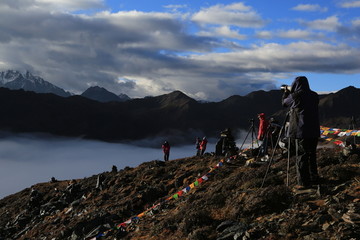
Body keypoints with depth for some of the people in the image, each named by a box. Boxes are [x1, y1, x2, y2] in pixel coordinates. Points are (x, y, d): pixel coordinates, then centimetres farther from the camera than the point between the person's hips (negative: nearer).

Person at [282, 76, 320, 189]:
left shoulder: (295, 96, -11)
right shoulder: (314, 96, 6)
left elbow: (284, 102, 9)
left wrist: (286, 93, 29)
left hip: (302, 131, -6)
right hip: (314, 131, 6)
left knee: (302, 156, 0)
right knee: (311, 155, 17)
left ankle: (304, 183, 0)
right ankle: (314, 178, 24)